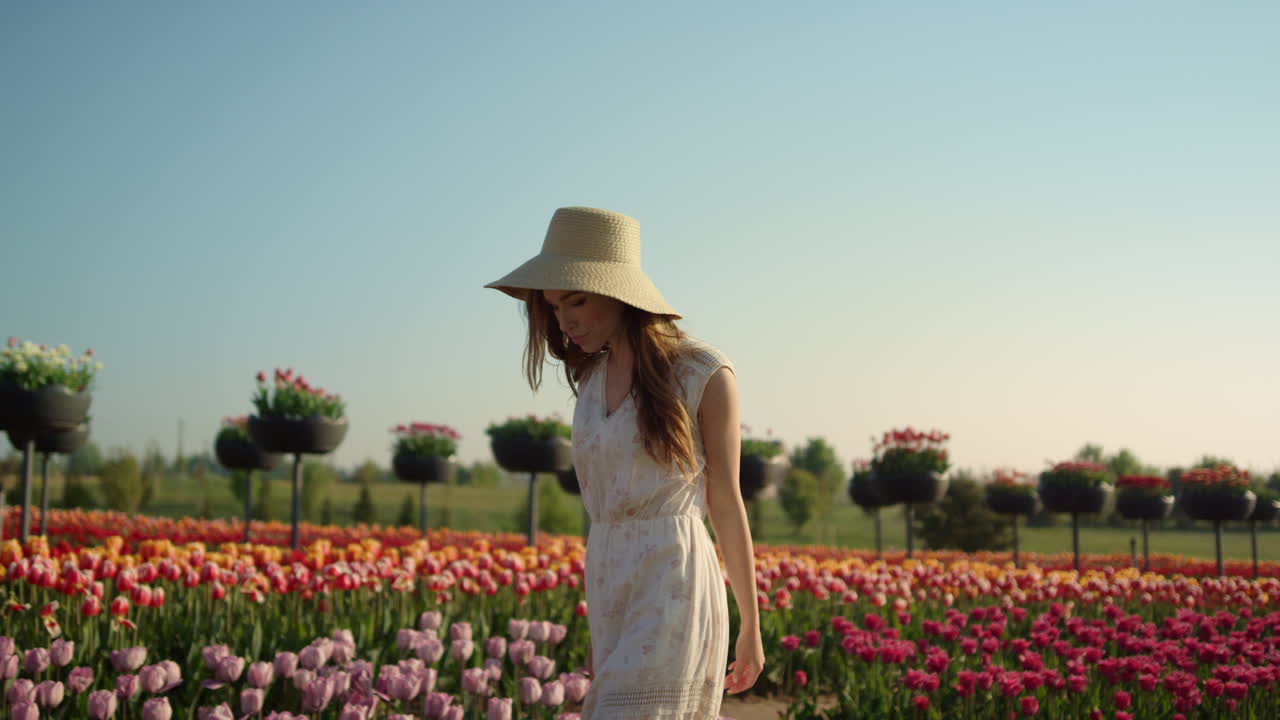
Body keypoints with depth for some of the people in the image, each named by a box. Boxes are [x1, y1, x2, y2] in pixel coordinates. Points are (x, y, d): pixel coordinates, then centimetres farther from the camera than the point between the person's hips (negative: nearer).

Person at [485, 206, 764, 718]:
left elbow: (726, 504, -4)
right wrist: (599, 626, 19)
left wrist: (751, 624, 1)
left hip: (672, 589, -7)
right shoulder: (593, 377, 10)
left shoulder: (703, 375, -8)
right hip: (611, 590, 7)